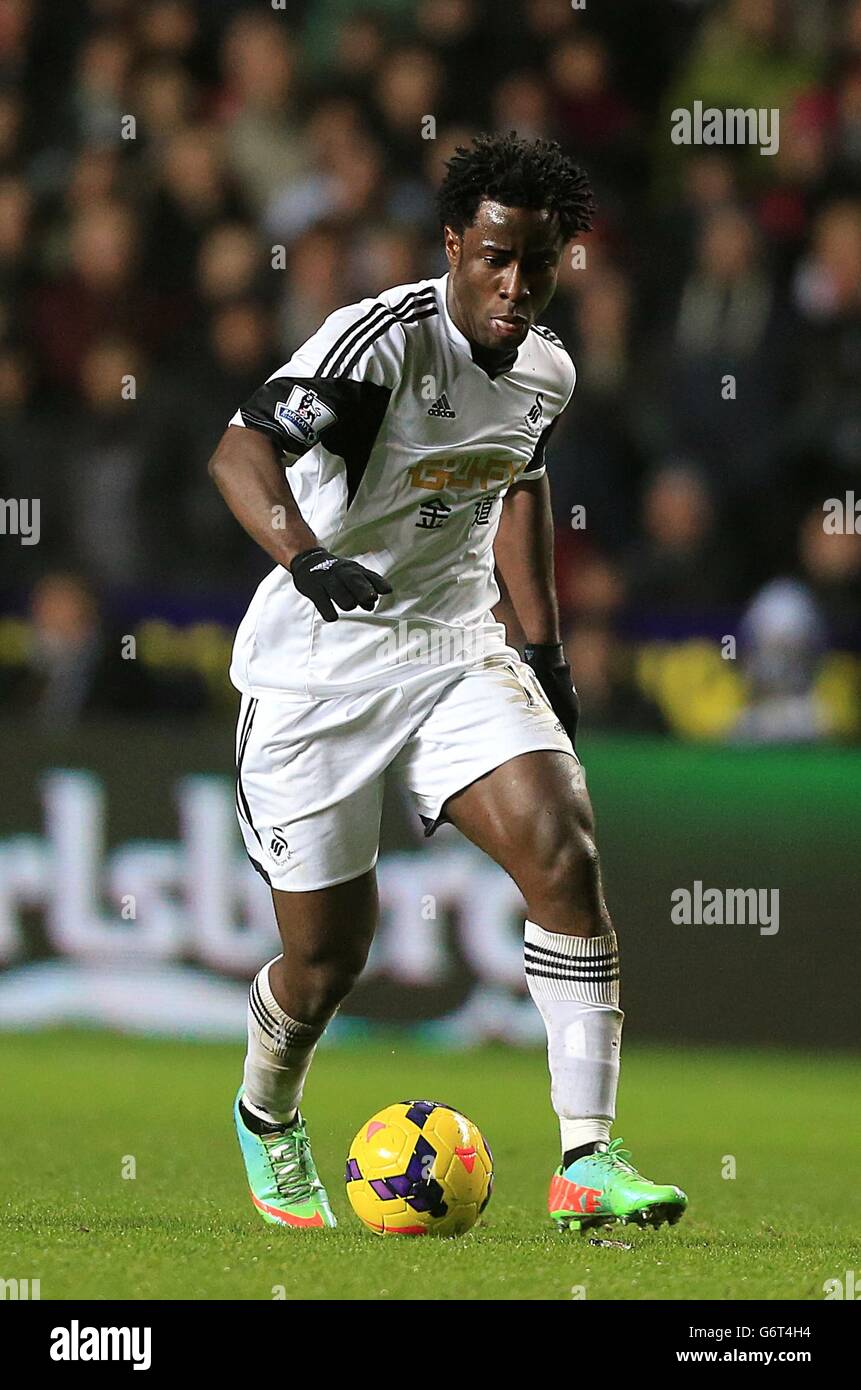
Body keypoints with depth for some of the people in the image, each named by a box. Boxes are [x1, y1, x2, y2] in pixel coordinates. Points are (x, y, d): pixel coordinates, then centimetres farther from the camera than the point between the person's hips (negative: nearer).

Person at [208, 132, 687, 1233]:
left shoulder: (547, 371, 2)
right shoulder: (382, 337, -21)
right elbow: (242, 451, -33)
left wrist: (545, 649, 19)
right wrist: (308, 559, -52)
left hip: (455, 649, 5)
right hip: (316, 669, -5)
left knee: (566, 860, -19)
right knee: (325, 965, 3)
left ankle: (588, 1161, -18)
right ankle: (267, 1119, 39)